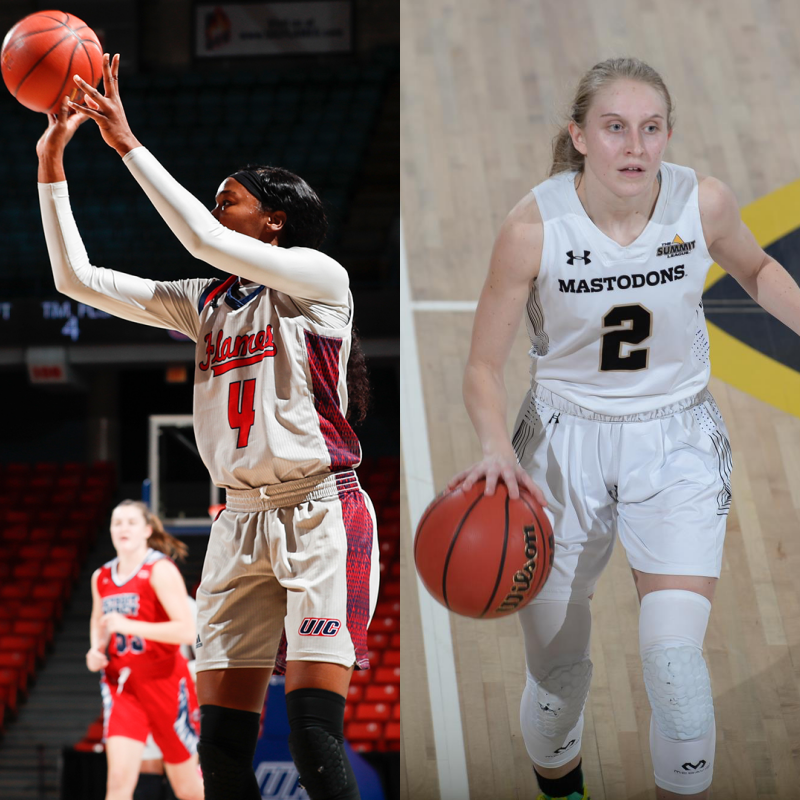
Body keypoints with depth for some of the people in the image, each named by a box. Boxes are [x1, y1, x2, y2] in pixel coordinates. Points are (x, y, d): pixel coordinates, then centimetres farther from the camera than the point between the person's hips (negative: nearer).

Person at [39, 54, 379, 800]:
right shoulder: (205, 303, 15)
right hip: (242, 523, 6)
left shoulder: (319, 278, -2)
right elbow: (77, 277, 11)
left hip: (321, 513, -6)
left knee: (314, 738, -16)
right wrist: (51, 164, 5)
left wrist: (128, 145, -13)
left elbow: (205, 240, -16)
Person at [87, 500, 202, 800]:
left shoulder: (160, 570, -10)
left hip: (164, 681, -4)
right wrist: (96, 651, 7)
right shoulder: (101, 578, 9)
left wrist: (129, 626, -24)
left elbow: (187, 631, -19)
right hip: (121, 684, 4)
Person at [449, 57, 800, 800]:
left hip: (676, 441, 0)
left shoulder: (704, 202, -14)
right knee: (555, 675, 11)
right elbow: (483, 367, -12)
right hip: (564, 445, 0)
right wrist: (496, 447, -31)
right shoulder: (535, 224, -20)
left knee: (672, 654, -19)